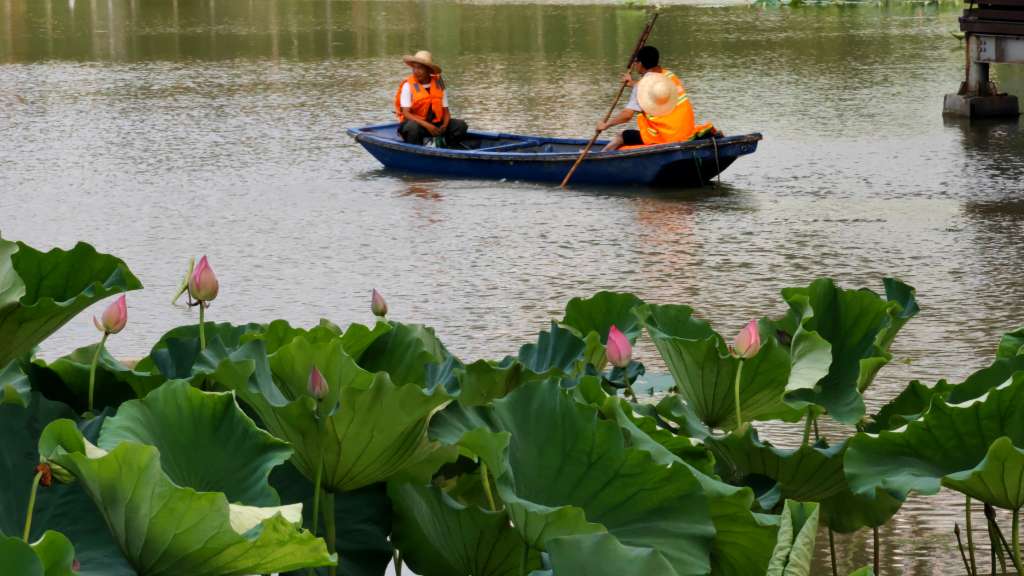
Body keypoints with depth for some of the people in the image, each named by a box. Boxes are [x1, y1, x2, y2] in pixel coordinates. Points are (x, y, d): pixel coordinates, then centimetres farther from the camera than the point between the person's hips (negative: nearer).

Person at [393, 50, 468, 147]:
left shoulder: (439, 86, 5)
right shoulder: (408, 86, -6)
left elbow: (446, 111, 6)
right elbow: (406, 113, -14)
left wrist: (445, 125, -17)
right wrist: (426, 125, -27)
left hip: (436, 124, 4)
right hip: (416, 122, -4)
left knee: (460, 125, -15)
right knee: (413, 127, -39)